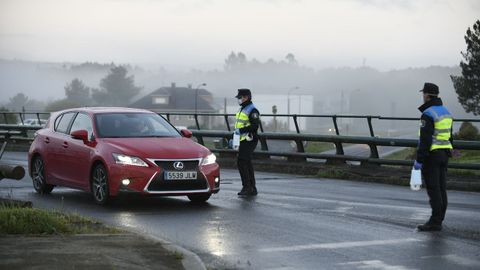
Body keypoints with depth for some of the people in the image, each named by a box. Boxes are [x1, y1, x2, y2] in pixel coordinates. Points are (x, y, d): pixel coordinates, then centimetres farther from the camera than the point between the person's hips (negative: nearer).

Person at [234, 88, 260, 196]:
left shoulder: (252, 110, -13)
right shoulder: (242, 109, 18)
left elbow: (255, 126, -22)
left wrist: (241, 130, -21)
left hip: (249, 141, -10)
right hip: (243, 141, 10)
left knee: (241, 162, -15)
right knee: (247, 164, 11)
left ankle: (246, 187, -13)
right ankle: (252, 188, 15)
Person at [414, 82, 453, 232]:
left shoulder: (428, 114, -15)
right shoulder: (446, 112, 13)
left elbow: (425, 139, -20)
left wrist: (419, 160, -17)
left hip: (431, 155, -9)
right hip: (444, 155, 9)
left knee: (433, 189, -7)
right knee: (441, 188, 10)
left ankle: (435, 222, -7)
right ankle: (439, 219, 15)